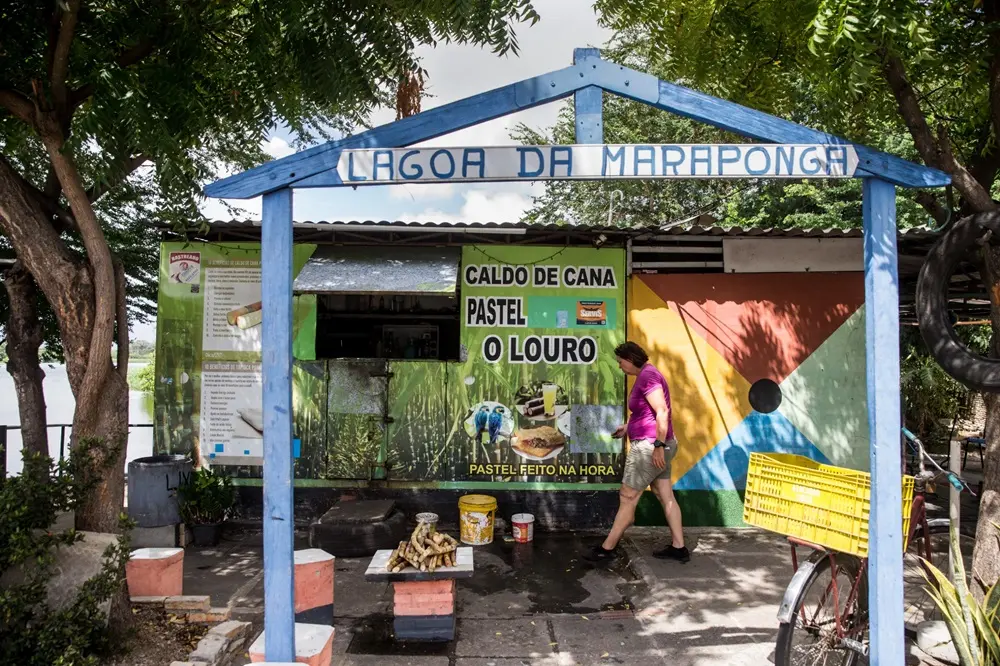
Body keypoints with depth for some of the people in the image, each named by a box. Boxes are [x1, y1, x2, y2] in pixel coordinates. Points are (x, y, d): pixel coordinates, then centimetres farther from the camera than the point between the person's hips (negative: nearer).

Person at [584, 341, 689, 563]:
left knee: (627, 497, -3)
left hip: (649, 447, -10)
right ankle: (679, 548, 18)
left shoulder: (647, 376, -17)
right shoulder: (646, 374, 14)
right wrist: (628, 427, 26)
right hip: (654, 446, 10)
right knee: (666, 497, 12)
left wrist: (659, 445, -25)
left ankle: (607, 548, 5)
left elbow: (662, 412, -24)